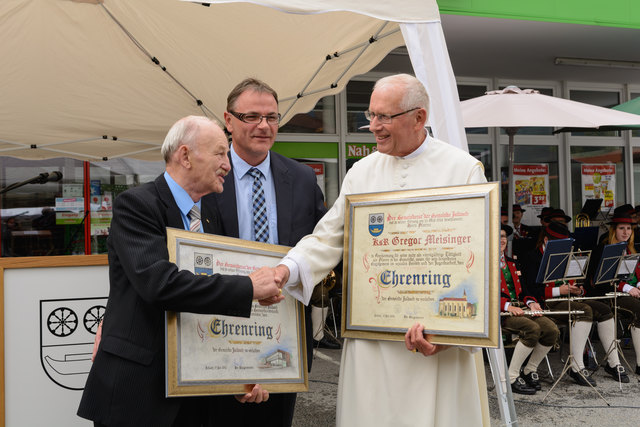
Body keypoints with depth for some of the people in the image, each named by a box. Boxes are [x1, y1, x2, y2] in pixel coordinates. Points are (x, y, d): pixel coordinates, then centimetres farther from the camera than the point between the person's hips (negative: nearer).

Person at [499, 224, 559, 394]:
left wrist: (530, 302, 1)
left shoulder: (511, 263, 24)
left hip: (519, 308, 7)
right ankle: (511, 378, -20)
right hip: (498, 312, -7)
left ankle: (530, 371, 3)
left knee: (552, 330, -15)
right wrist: (507, 306, -24)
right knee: (532, 329, -31)